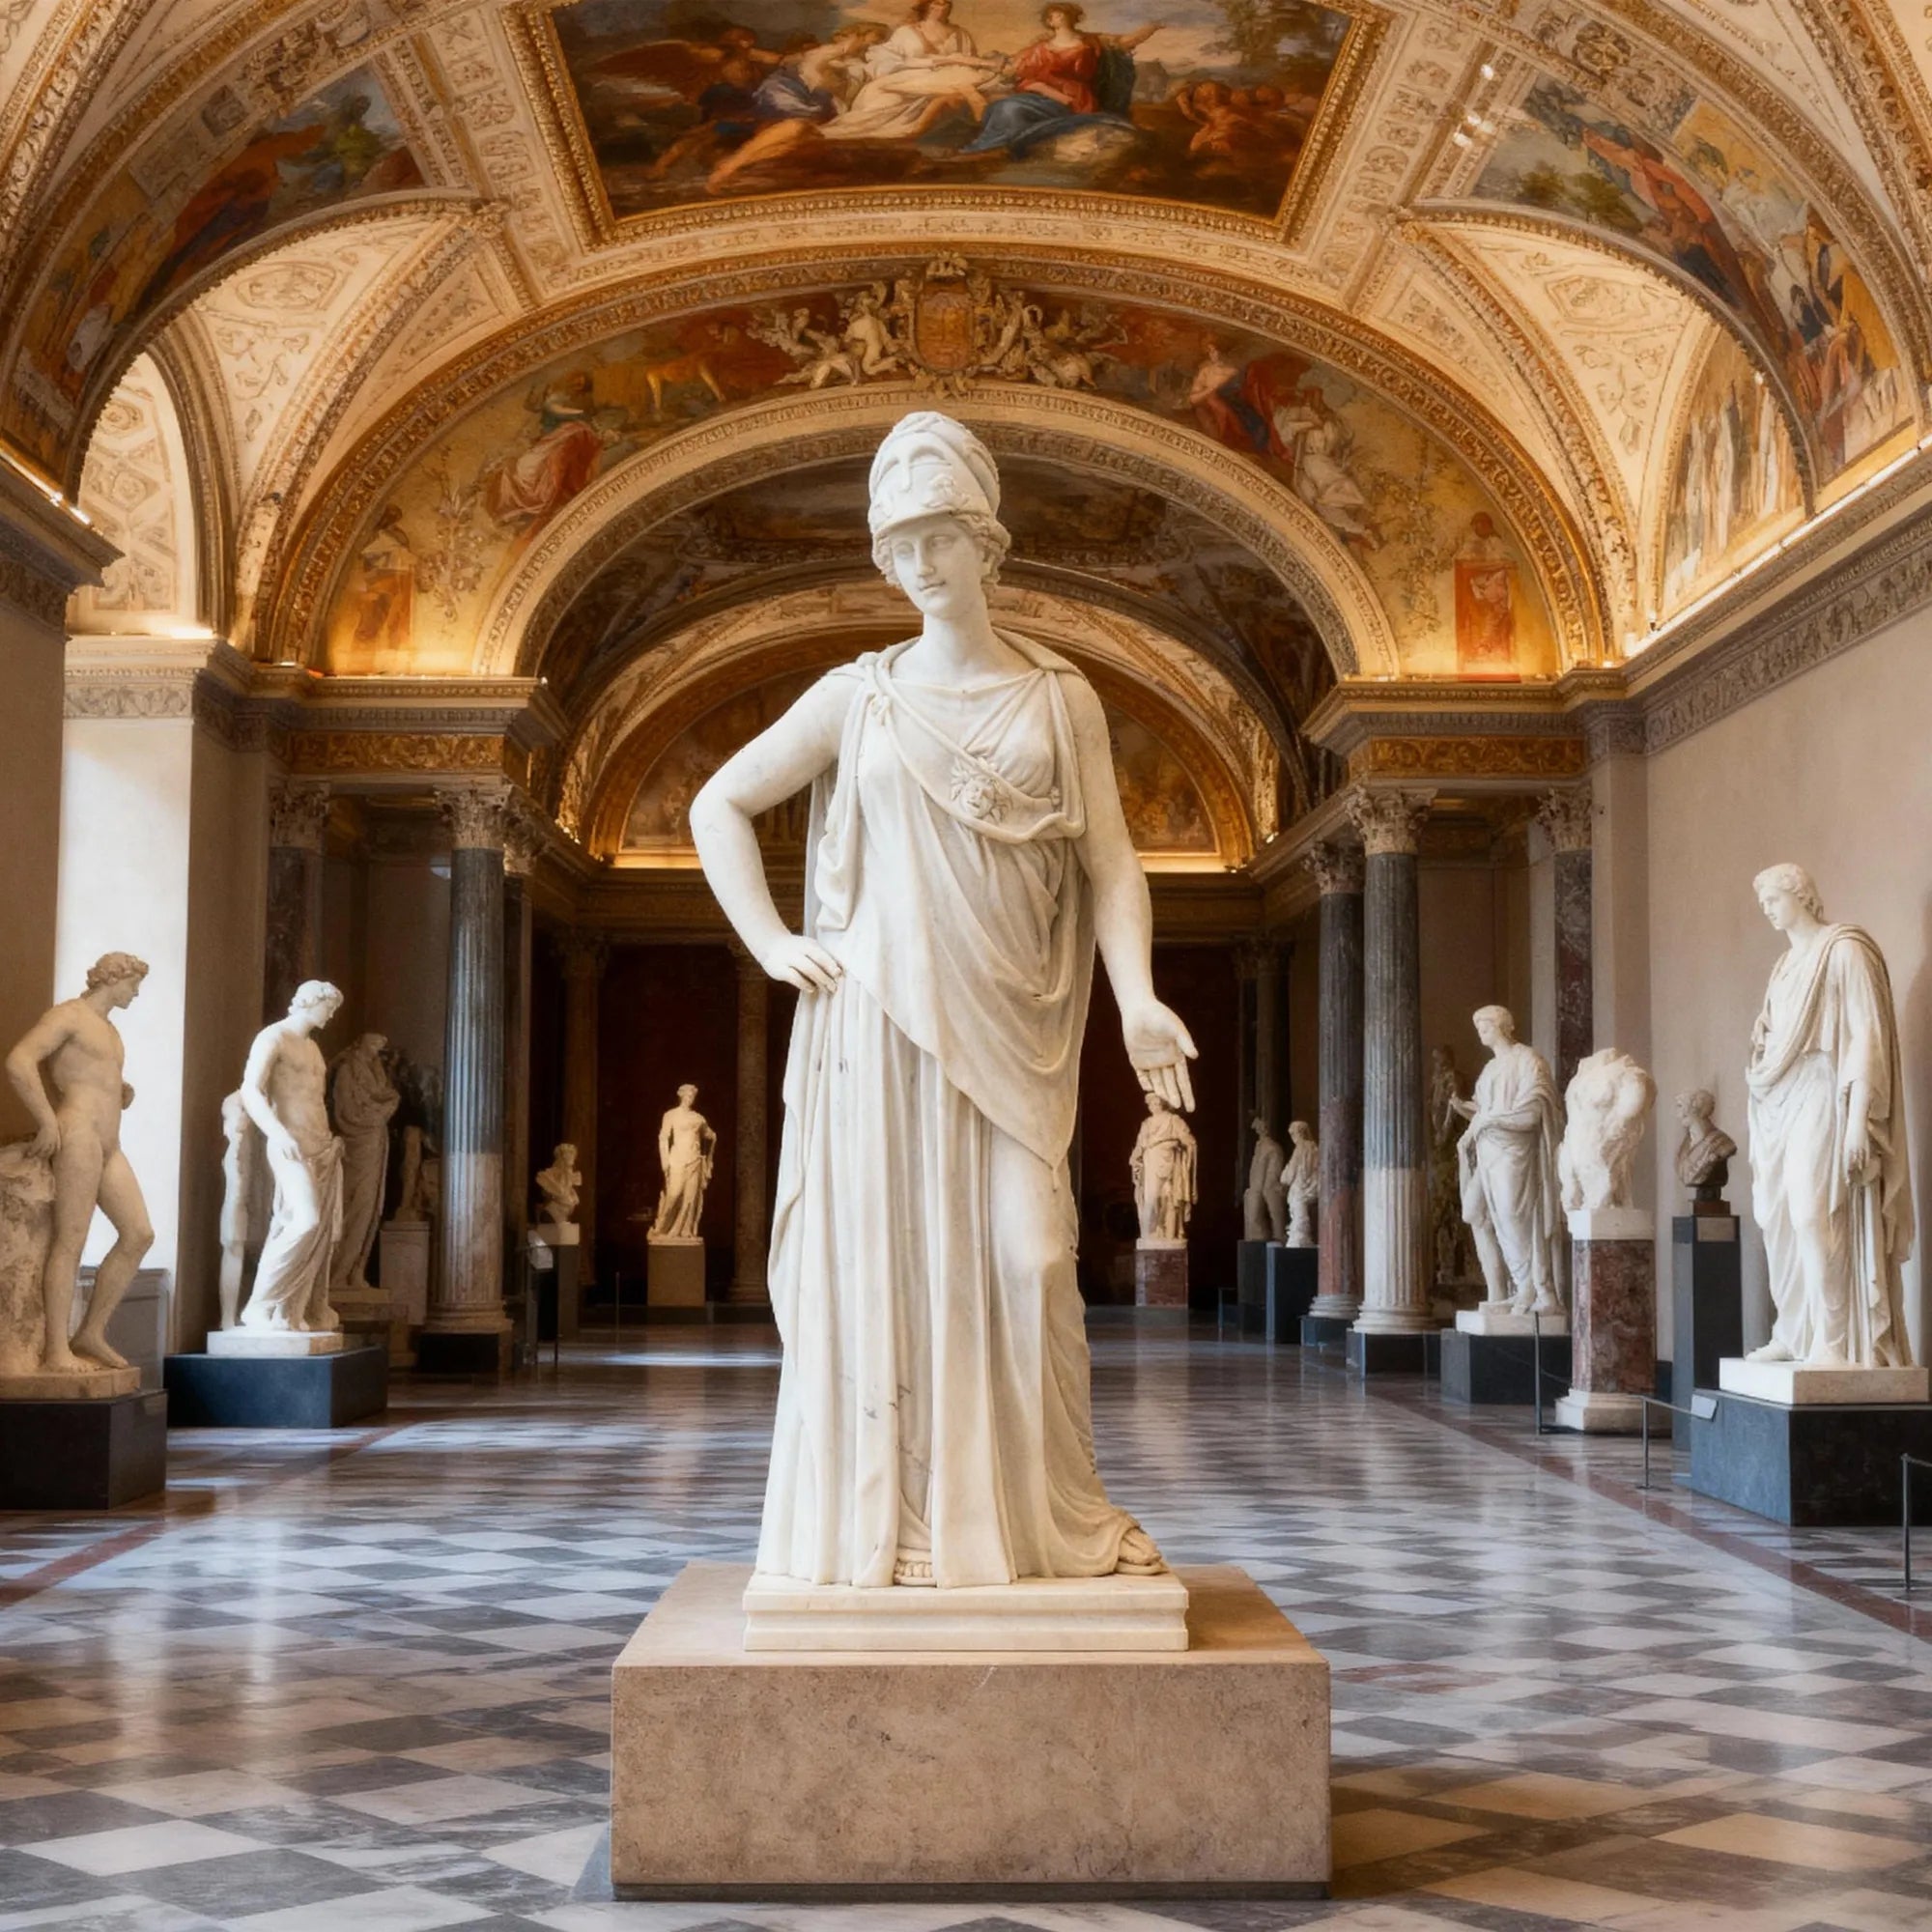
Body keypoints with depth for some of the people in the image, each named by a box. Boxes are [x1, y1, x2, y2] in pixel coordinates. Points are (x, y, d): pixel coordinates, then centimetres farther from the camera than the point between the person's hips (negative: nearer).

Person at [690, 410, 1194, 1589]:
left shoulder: (1060, 698, 7)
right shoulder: (859, 696, 7)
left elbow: (1109, 861, 1)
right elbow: (720, 806, 12)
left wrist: (1138, 996, -13)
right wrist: (771, 942, 1)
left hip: (1012, 1024, 0)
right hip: (880, 1015, 0)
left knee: (1024, 1258, -5)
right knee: (884, 1255, 1)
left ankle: (1048, 1519, 6)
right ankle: (884, 1523, 9)